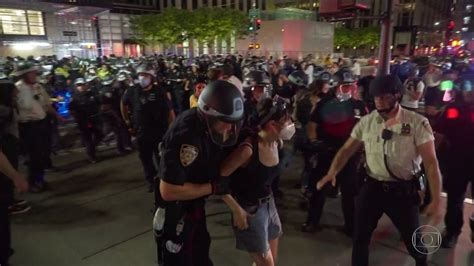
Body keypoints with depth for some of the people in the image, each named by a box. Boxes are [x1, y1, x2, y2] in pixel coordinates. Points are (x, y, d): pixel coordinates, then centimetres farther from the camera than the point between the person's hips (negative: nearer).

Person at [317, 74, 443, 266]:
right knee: (360, 236, 13)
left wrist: (436, 200, -17)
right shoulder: (367, 121, -2)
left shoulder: (417, 123, -11)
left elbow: (430, 162, -12)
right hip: (372, 187, 2)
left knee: (413, 240, 17)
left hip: (404, 190, -2)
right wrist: (332, 172, -15)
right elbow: (347, 149, 1)